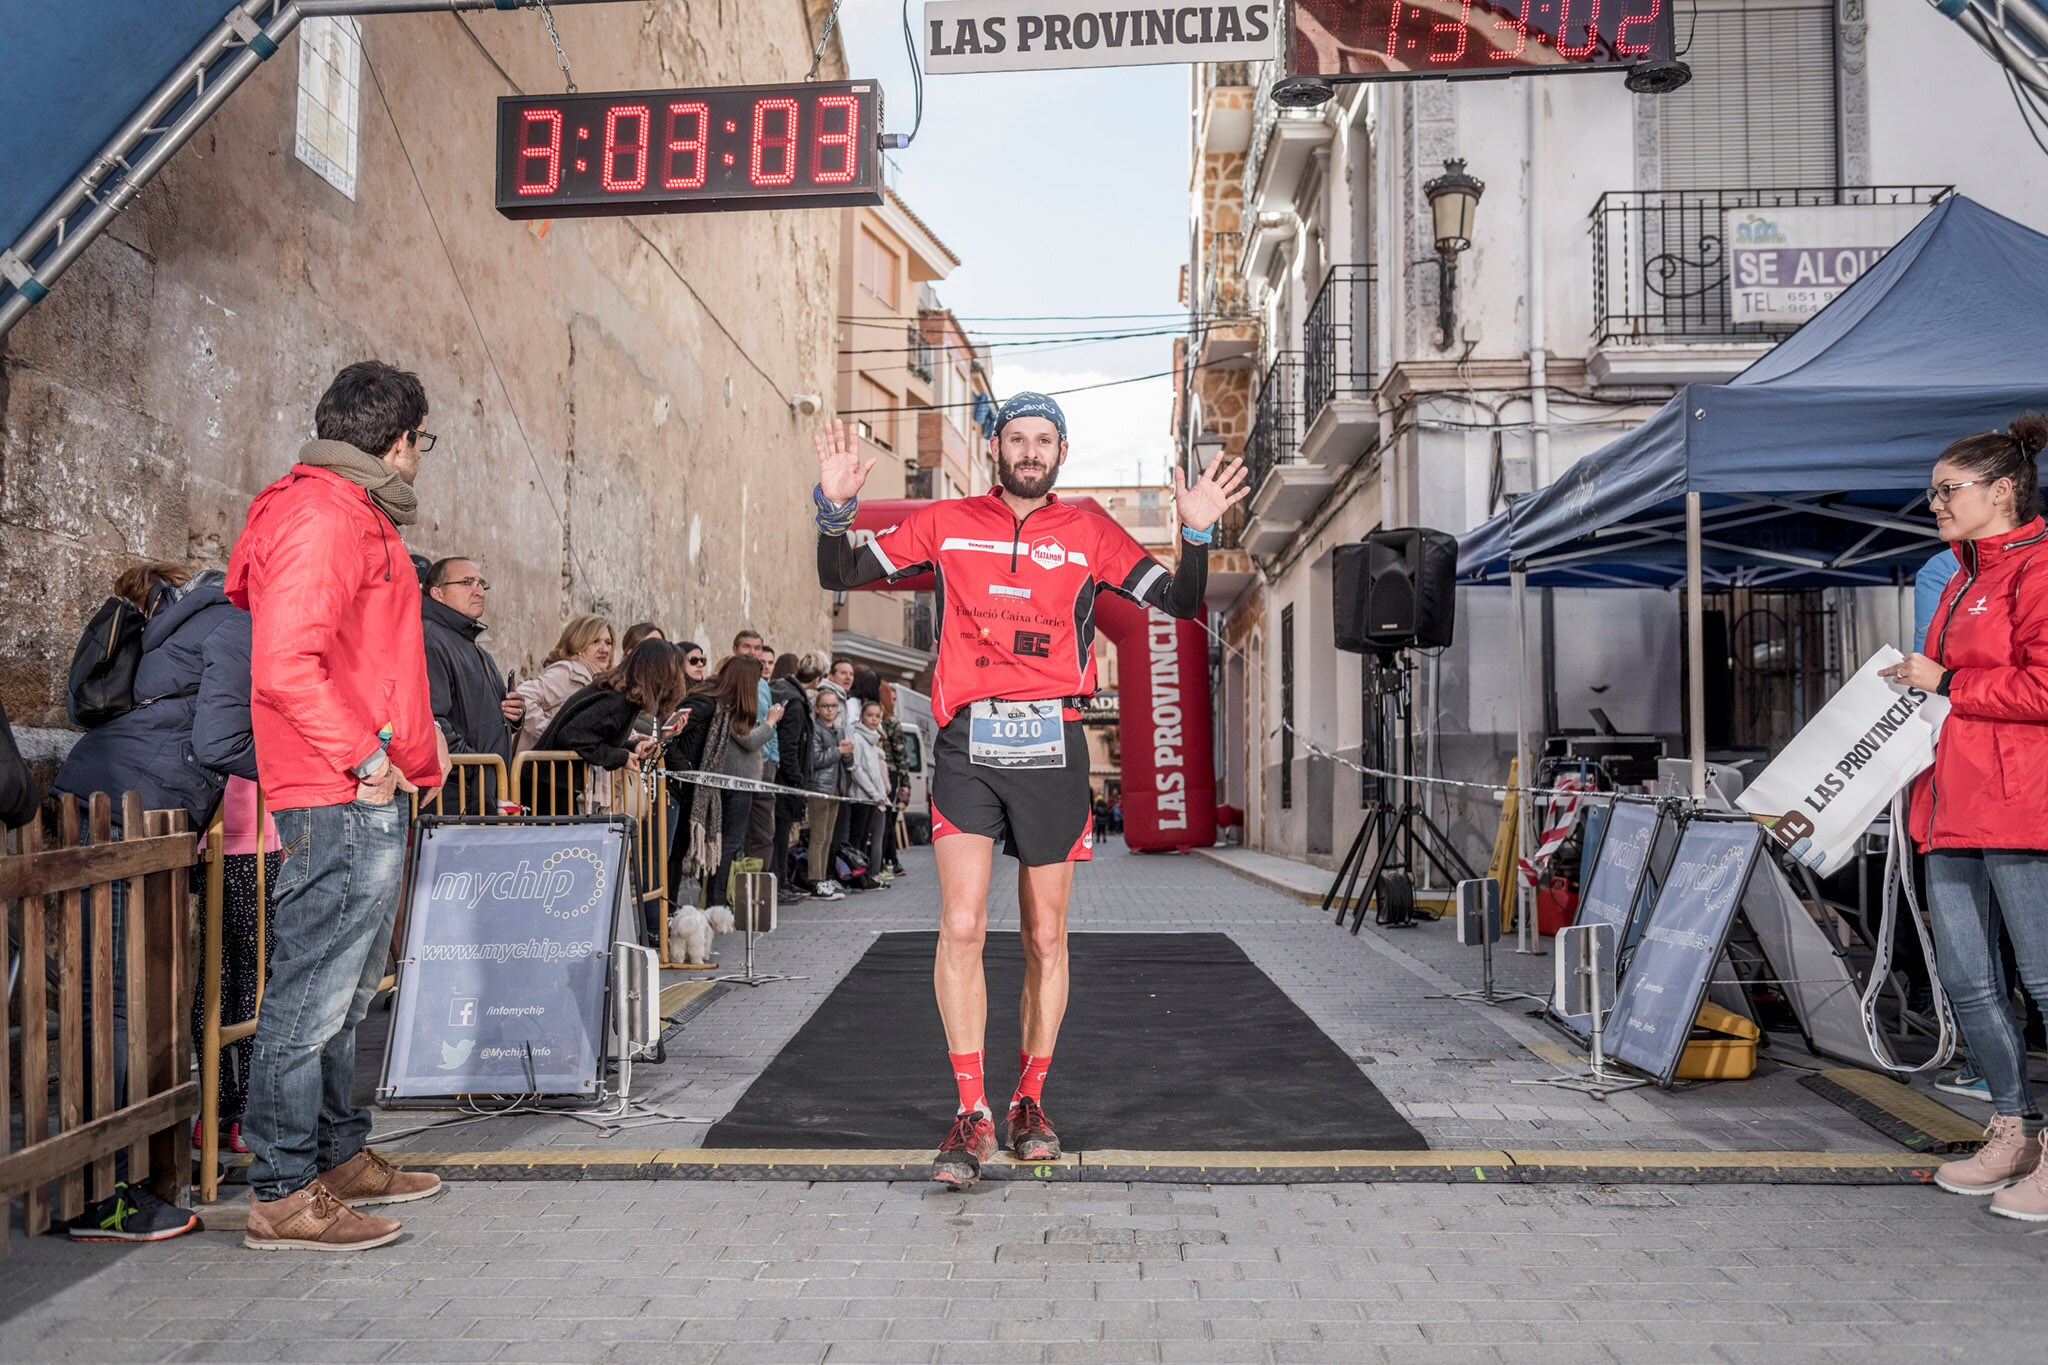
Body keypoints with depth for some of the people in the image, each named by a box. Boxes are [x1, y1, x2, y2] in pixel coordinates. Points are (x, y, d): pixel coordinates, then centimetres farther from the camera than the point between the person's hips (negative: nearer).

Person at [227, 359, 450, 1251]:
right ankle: (281, 1194, 5)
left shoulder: (353, 516, 20)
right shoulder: (320, 518, -13)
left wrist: (414, 737, 18)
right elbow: (285, 666, -24)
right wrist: (364, 757, -20)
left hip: (368, 799, 11)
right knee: (313, 993, -4)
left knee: (343, 993, 18)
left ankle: (340, 1159, 30)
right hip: (342, 803, -11)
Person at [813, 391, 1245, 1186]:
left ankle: (1030, 1100, 25)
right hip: (968, 742, -1)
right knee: (961, 929, -10)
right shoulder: (946, 524, 8)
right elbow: (840, 577, 10)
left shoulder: (1089, 535, 9)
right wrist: (835, 509, -8)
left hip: (1052, 747, 1)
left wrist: (1197, 534, -11)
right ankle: (972, 1115, 1)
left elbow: (1181, 603, 5)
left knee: (1045, 938, 8)